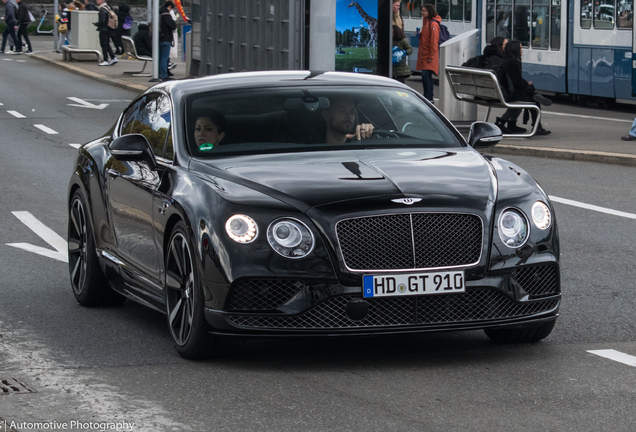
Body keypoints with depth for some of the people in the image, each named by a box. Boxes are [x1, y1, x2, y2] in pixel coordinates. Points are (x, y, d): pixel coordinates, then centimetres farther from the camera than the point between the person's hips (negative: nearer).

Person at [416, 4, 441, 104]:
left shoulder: (433, 24, -14)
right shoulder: (426, 22, 16)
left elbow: (434, 41, -17)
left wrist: (431, 56, -19)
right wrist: (419, 34, 6)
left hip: (429, 54, -10)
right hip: (424, 53, 10)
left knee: (426, 75, -14)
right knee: (427, 76, 12)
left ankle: (428, 98, -12)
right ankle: (429, 98, 16)